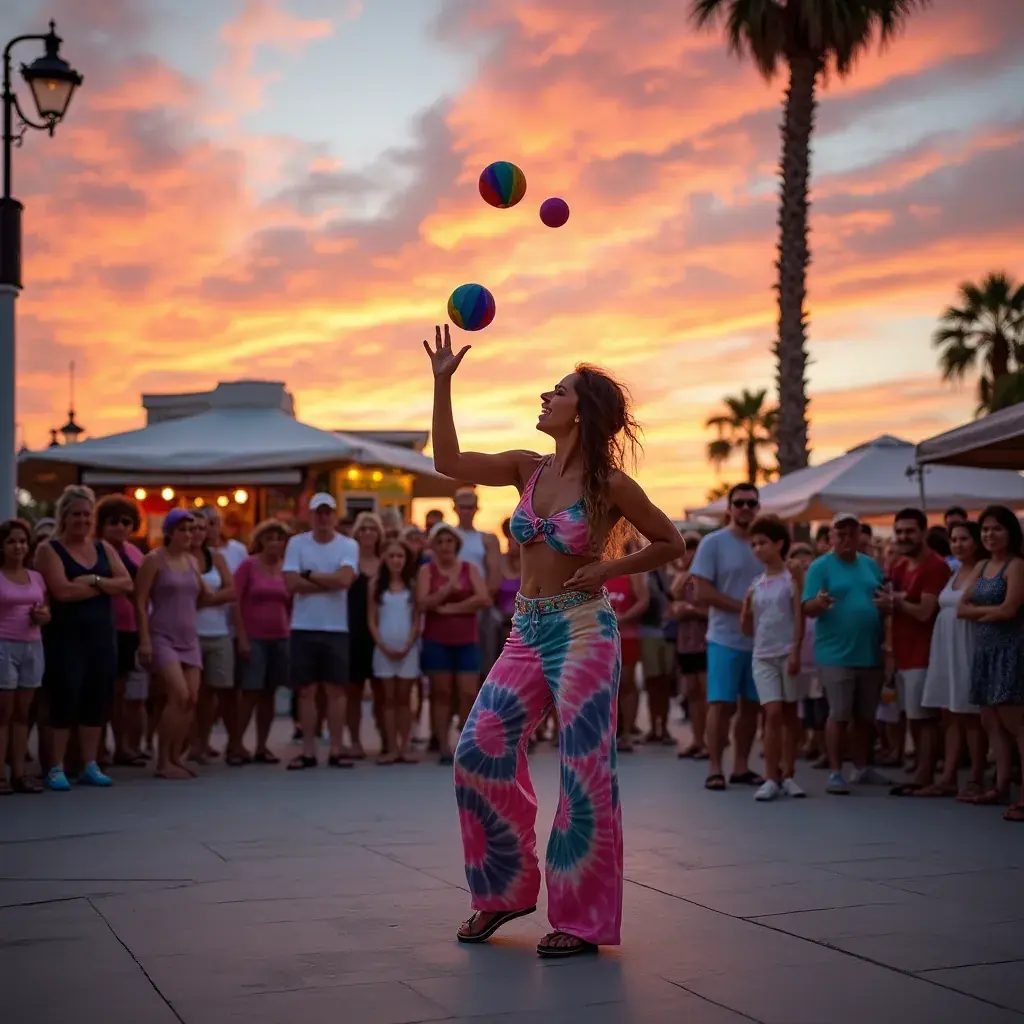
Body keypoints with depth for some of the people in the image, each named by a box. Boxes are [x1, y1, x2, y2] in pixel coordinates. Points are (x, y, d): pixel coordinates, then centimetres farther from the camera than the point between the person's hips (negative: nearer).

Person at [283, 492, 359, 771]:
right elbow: (292, 583, -11)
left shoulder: (348, 545, 0)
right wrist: (330, 582, -10)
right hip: (304, 628, 0)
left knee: (336, 689, 2)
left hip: (336, 628, 0)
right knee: (307, 691, 5)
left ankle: (335, 750, 9)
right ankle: (308, 751, 10)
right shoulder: (296, 543, 1)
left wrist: (310, 575, -10)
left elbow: (345, 579, -17)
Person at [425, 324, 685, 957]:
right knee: (480, 752, -1)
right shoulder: (529, 469, 8)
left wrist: (609, 569, -10)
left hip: (582, 630, -6)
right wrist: (443, 382, -1)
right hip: (527, 632, 6)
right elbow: (450, 463, 2)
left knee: (584, 774, -4)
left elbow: (671, 543, 3)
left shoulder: (609, 484, -6)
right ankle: (505, 889, 16)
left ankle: (582, 919, 7)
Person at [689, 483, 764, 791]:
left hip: (760, 639, 5)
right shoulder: (713, 543, -4)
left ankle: (741, 766, 16)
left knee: (750, 705, 8)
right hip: (725, 639, -4)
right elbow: (705, 592, -9)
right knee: (721, 703, -6)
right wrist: (743, 607, -16)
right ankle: (714, 769, -1)